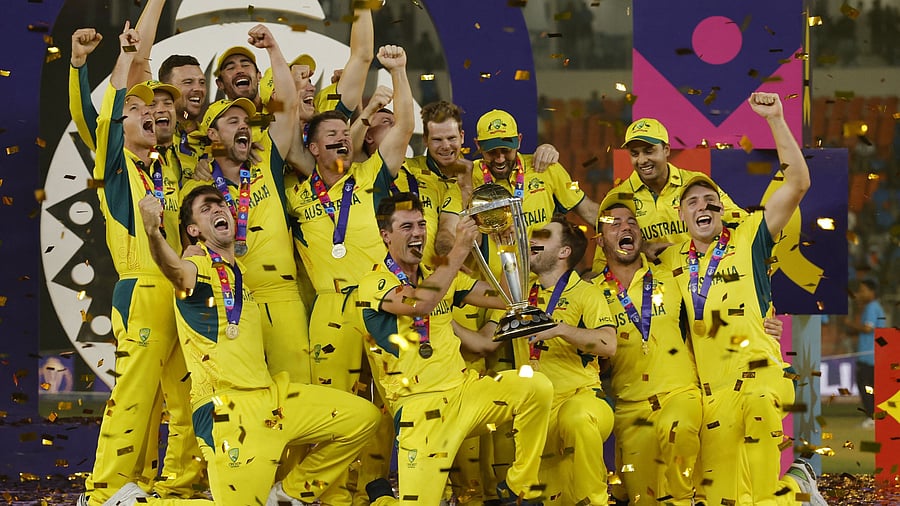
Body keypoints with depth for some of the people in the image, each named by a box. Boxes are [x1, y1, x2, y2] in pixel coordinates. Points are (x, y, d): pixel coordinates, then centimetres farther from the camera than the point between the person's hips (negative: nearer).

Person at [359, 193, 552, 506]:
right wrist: (460, 249, -24)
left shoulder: (438, 276, 16)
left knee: (537, 387, -19)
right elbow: (420, 304, -27)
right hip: (419, 403, -6)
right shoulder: (374, 284, -6)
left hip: (463, 387, 6)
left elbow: (503, 298, 14)